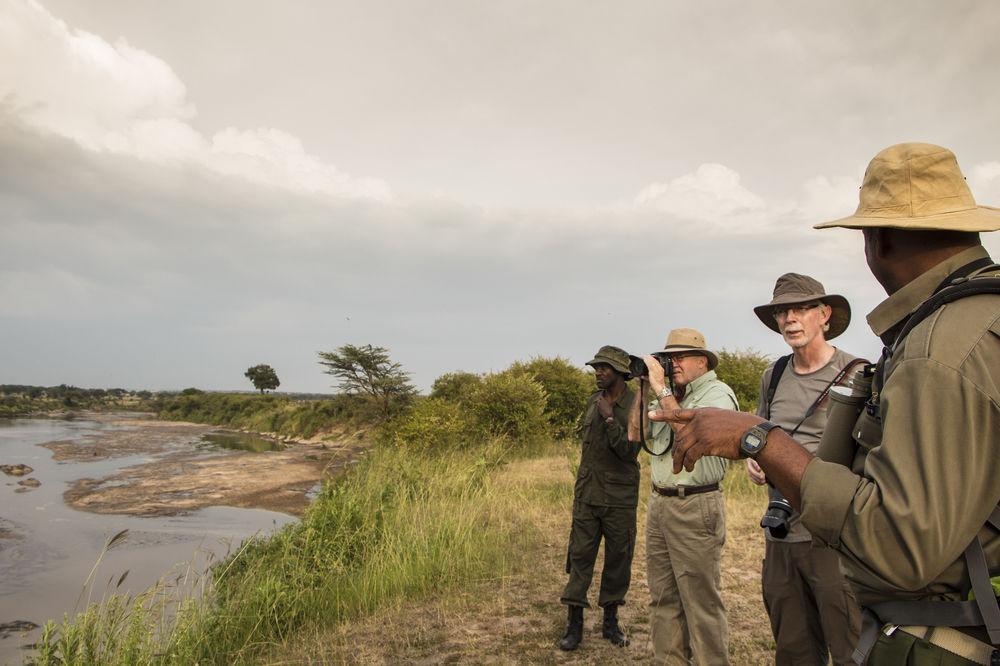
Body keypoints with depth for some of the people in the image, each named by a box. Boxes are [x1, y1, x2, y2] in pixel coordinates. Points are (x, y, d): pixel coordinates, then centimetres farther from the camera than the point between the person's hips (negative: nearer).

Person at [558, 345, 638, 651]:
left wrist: (610, 418, -22)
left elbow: (629, 451, -18)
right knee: (579, 557, 3)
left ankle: (611, 621, 24)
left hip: (619, 499, -4)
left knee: (618, 560, 9)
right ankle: (574, 624, 12)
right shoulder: (593, 401, 7)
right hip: (586, 495, 4)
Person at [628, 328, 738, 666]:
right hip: (659, 503, 8)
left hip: (696, 507, -8)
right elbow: (634, 434, 11)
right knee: (663, 597, 15)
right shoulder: (670, 396, 14)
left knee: (702, 602, 0)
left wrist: (661, 389, -20)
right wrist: (643, 389, 3)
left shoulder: (717, 393, -8)